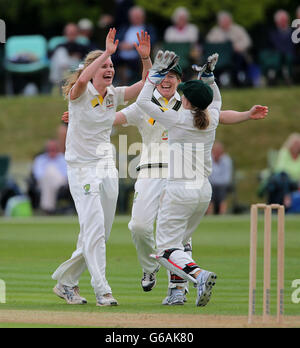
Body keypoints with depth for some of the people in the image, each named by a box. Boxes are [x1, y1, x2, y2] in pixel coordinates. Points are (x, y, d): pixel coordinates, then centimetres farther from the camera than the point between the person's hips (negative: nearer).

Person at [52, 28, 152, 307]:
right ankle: (102, 291, -16)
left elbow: (147, 84, 2)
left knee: (99, 233, 9)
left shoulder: (114, 95, 7)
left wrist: (145, 57, -14)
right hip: (82, 168, -7)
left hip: (107, 167, 7)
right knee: (94, 228, -15)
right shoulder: (80, 93, -10)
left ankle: (65, 281, 24)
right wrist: (107, 52, -34)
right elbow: (82, 80, -34)